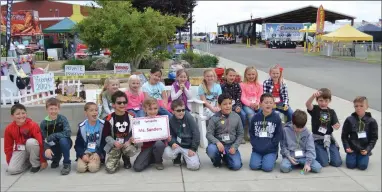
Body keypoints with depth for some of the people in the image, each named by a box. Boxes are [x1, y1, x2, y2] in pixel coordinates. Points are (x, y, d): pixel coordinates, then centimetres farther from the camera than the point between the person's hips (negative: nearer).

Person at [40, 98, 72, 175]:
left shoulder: (62, 119, -16)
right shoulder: (43, 123, -8)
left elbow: (68, 133, -30)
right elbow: (43, 139, -10)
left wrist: (52, 136, -29)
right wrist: (47, 148, -30)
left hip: (64, 143, -2)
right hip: (53, 146, 2)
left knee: (63, 140, -35)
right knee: (46, 155, -27)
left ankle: (67, 163, -15)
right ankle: (56, 159, 12)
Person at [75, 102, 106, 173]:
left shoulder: (102, 125, -4)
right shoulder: (82, 126, 0)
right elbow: (78, 144, 2)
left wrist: (97, 153, -14)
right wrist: (83, 155, -15)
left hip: (97, 152, -1)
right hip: (85, 152, 1)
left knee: (93, 167, -26)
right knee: (80, 168, -22)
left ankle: (98, 161, 6)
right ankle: (86, 161, 9)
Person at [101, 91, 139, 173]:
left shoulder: (131, 117, -1)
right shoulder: (109, 119, -10)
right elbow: (106, 135, -5)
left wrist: (133, 138, -13)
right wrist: (114, 142, -21)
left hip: (128, 144, 2)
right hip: (114, 146, -2)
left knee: (133, 151, -35)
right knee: (110, 168, -18)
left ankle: (126, 159, 6)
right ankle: (117, 159, 22)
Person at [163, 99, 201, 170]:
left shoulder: (189, 117, -12)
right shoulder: (171, 120, -2)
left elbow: (196, 133, -11)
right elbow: (171, 135, 4)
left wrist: (193, 148, -13)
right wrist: (172, 143, -19)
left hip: (189, 146, -2)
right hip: (177, 145, 2)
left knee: (194, 166, -21)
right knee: (166, 154, -27)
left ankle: (186, 157, 16)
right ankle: (177, 156, 11)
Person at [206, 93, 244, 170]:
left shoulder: (236, 117, 1)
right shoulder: (215, 118, -6)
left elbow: (240, 134, 4)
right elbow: (209, 134, -8)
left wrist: (234, 146, -8)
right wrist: (217, 142, -26)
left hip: (231, 146, 2)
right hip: (219, 144, -1)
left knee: (236, 166, -18)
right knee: (211, 150, -35)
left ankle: (225, 157, 19)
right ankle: (217, 160, 3)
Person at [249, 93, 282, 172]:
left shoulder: (276, 118, -4)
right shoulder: (255, 117, 2)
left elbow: (279, 135, -3)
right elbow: (251, 133, 8)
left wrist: (268, 146, -13)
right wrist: (255, 145, -7)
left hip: (271, 149, -2)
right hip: (257, 149, 2)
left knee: (267, 167, -19)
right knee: (254, 166, -16)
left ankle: (272, 157, 13)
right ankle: (260, 158, 16)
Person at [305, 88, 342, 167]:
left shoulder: (331, 112, 4)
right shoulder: (315, 109, -6)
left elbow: (336, 126, 1)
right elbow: (307, 104, -29)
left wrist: (337, 126, -25)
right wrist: (313, 96, -50)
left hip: (329, 139, 4)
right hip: (317, 140, -3)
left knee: (337, 162, -4)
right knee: (324, 163, -14)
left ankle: (327, 152, 26)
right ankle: (314, 153, 17)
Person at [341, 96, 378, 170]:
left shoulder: (371, 121, -3)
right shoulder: (349, 120, -2)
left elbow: (374, 138, 0)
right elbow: (344, 136, 3)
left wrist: (367, 150, -11)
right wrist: (347, 147, -8)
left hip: (364, 149, 0)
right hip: (352, 148, 0)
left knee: (363, 166, -14)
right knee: (350, 165, -13)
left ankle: (365, 156, 18)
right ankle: (353, 156, 19)